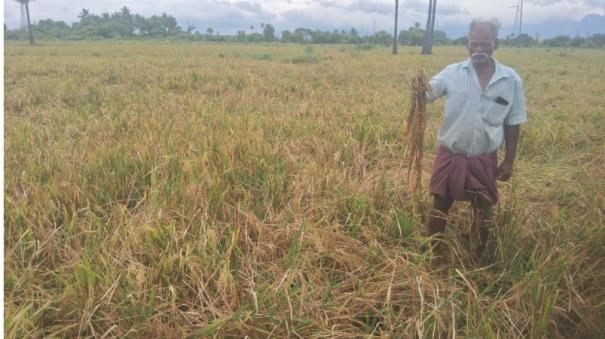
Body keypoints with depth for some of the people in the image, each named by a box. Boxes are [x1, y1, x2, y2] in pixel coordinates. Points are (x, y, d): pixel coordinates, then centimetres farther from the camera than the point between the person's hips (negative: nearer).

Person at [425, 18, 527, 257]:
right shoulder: (453, 72, -6)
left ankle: (478, 262, 35)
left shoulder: (511, 80, -4)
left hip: (485, 161, 1)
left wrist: (509, 161, 3)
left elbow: (512, 125, 2)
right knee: (439, 208, 10)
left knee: (483, 213, 14)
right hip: (450, 156, -1)